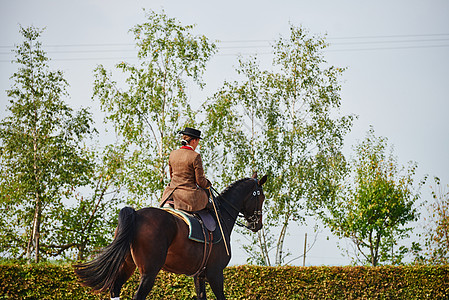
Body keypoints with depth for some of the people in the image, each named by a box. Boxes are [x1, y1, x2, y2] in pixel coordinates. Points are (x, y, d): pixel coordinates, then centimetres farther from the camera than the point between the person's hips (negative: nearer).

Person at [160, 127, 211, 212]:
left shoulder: (173, 154, 3)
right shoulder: (195, 156, -14)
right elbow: (200, 181, -10)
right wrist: (208, 184, 12)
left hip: (173, 192, 4)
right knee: (206, 192, 26)